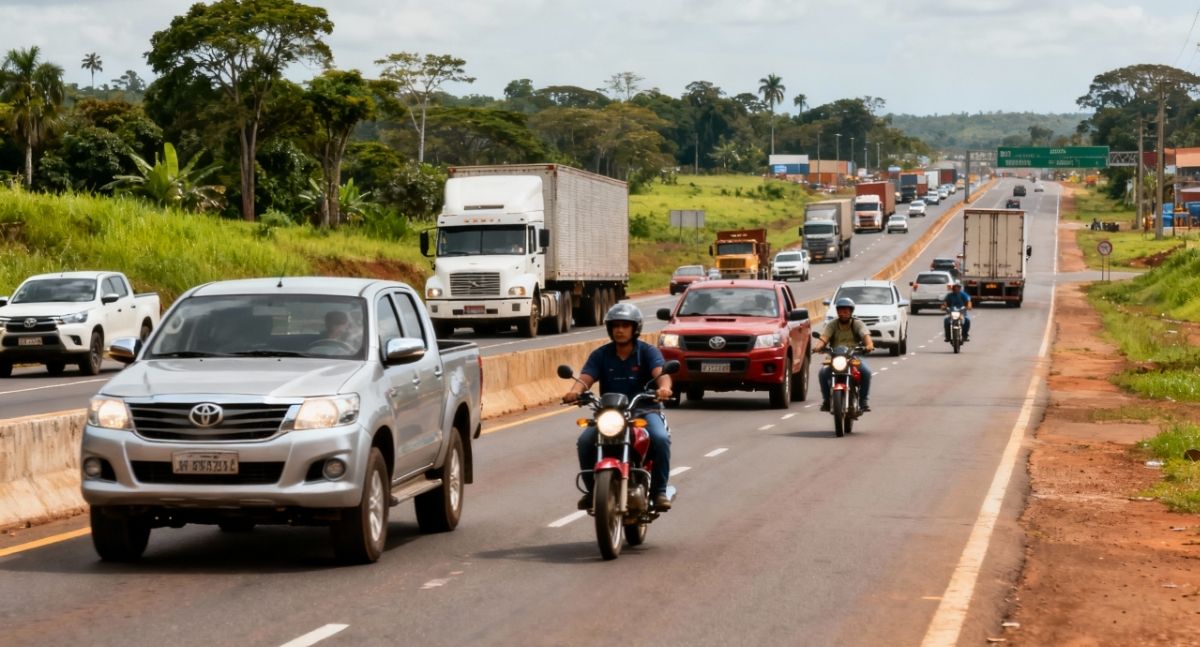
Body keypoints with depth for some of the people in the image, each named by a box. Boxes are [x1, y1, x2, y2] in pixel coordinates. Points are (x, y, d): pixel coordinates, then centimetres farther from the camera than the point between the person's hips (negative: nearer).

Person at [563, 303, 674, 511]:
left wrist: (664, 387, -43)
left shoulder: (648, 352, 1)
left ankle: (659, 491, -18)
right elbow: (585, 378, -7)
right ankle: (592, 490, -5)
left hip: (644, 410, -2)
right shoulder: (600, 355, 8)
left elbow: (660, 373, -18)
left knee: (660, 439, -32)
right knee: (585, 441, -24)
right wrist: (575, 391, -32)